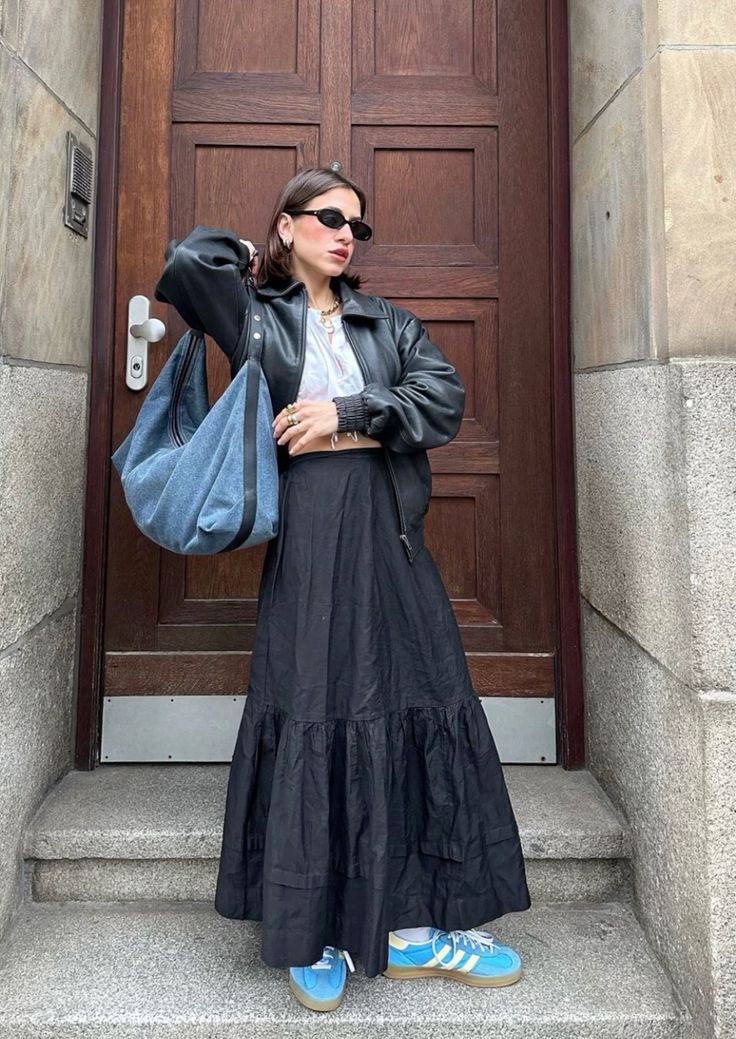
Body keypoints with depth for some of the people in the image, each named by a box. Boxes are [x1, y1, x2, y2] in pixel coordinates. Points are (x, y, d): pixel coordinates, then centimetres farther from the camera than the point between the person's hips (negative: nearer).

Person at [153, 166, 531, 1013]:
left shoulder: (387, 322, 17)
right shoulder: (256, 316, 8)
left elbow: (446, 398, 3)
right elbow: (186, 263, -10)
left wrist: (350, 413, -8)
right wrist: (247, 256, 10)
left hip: (389, 530, 4)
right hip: (308, 530, -4)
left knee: (418, 707, 3)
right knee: (313, 712, -2)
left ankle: (415, 926, 18)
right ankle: (310, 933, 15)